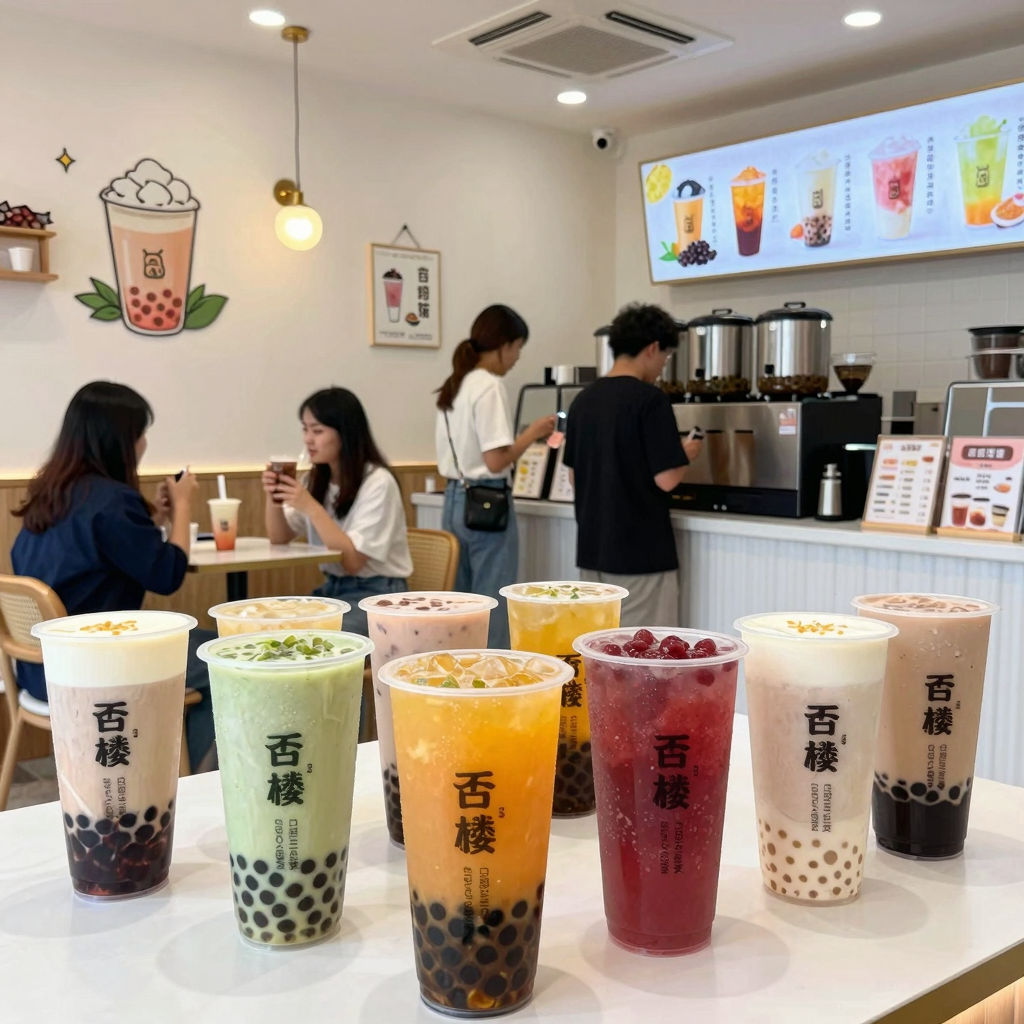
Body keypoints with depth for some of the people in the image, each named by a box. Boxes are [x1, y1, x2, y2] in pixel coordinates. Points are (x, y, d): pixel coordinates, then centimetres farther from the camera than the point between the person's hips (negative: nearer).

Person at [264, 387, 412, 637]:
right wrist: (273, 497, -10)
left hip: (377, 594, -7)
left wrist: (311, 507, -26)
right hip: (333, 588, 7)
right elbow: (279, 538, 8)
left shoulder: (377, 482, -15)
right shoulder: (316, 479, 8)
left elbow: (353, 561, -20)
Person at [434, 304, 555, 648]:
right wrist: (533, 432, -7)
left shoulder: (454, 385, 12)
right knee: (494, 604, -1)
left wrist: (525, 436, 16)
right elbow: (495, 460, -20)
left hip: (455, 499, 9)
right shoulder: (490, 387, -15)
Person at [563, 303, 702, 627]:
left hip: (592, 548, 7)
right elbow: (665, 479, -16)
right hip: (640, 550, -7)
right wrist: (686, 454, 3)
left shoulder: (584, 400, 8)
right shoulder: (649, 399, -14)